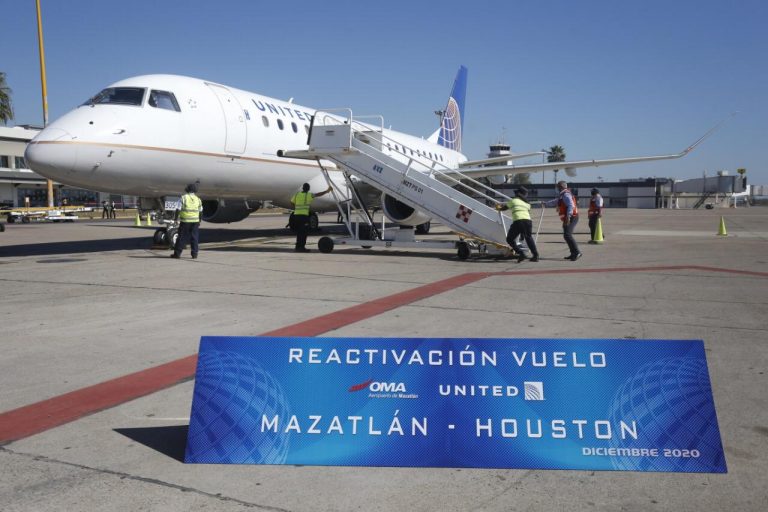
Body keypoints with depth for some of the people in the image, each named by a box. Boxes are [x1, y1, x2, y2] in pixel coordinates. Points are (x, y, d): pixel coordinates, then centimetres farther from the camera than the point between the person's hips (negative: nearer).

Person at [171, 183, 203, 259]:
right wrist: (199, 222, 19)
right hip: (195, 221, 3)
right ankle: (194, 254, 5)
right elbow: (200, 212, 10)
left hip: (185, 221, -2)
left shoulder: (183, 198, -5)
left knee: (182, 238, 2)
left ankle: (177, 254, 6)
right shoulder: (198, 199, 5)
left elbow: (178, 210, -8)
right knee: (194, 238, 7)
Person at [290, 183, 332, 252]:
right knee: (304, 232, -1)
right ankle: (301, 247, -5)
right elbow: (318, 195, -3)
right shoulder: (309, 195, -3)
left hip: (296, 215, 5)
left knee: (299, 232, 14)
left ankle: (298, 247, 16)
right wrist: (327, 191, 6)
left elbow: (292, 202, 20)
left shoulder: (297, 194, 10)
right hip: (304, 215, -5)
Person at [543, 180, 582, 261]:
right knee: (567, 235, 13)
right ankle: (573, 254, 17)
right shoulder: (562, 195, 21)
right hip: (568, 219, 11)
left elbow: (571, 205, -25)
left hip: (571, 218, -11)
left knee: (567, 235, -19)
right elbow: (555, 202, 39)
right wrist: (545, 203, 48)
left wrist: (568, 216, -35)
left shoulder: (566, 195, -11)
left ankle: (577, 252, -22)